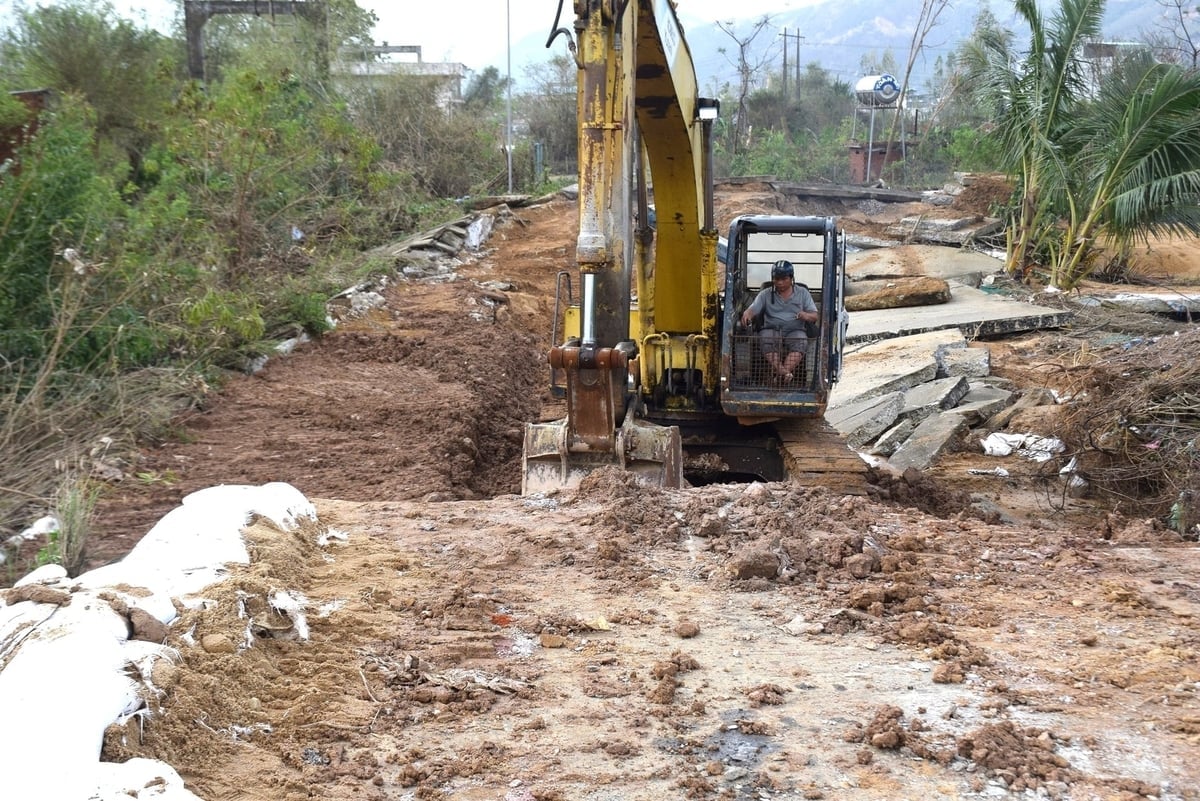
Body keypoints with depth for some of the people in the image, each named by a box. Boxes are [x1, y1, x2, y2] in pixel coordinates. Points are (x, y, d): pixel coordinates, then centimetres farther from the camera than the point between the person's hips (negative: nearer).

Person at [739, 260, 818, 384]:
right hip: (771, 329, 0)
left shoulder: (802, 293, 15)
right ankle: (785, 373, -49)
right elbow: (753, 309, 2)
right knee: (766, 341, -35)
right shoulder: (766, 294, 14)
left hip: (795, 330, 0)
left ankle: (781, 375, -48)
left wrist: (807, 316, -15)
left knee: (800, 342, -35)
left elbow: (815, 316, 10)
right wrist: (747, 314, -24)